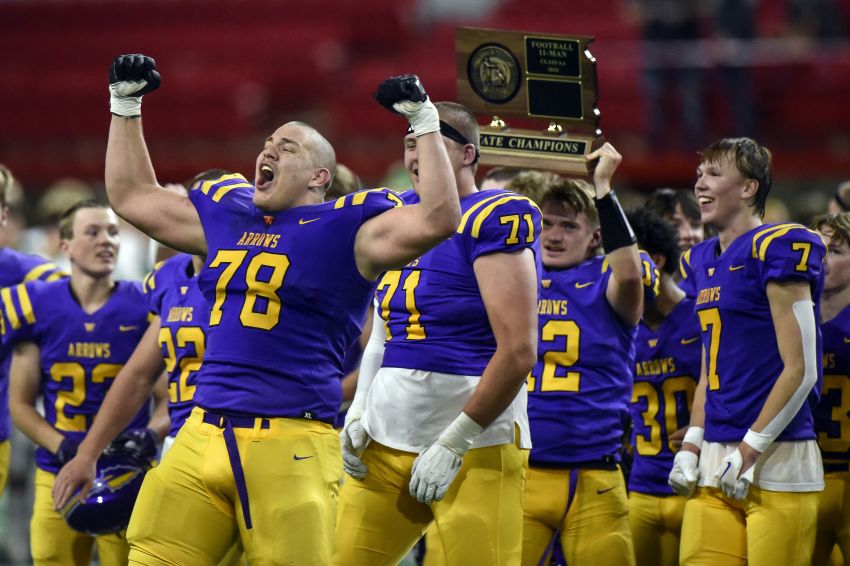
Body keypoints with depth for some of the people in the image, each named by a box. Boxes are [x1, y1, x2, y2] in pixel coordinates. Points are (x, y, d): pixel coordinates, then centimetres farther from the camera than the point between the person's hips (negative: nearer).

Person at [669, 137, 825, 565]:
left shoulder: (777, 250, -9)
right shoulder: (703, 261, 16)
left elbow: (801, 370, -12)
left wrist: (748, 452, -13)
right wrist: (692, 445, 11)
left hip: (776, 463, -8)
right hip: (714, 464, 8)